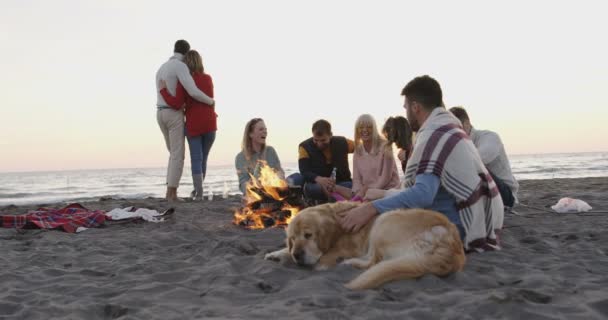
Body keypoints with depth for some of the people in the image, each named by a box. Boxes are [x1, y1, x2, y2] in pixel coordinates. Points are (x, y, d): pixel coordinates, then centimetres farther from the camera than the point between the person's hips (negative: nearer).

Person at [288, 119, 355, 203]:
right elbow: (305, 172, -24)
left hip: (342, 183, 1)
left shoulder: (342, 143, -5)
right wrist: (318, 179, -45)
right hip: (317, 184, -1)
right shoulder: (305, 147, -11)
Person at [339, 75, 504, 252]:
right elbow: (430, 187, 15)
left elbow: (423, 193, -30)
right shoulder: (447, 126, 16)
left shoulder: (434, 133, -16)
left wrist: (370, 208, -37)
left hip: (465, 225, -9)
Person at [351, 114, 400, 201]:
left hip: (387, 190, -4)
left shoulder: (384, 147, -7)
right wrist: (359, 192, -13)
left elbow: (386, 177, -10)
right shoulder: (357, 151, 8)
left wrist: (368, 190, -15)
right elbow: (356, 178, 5)